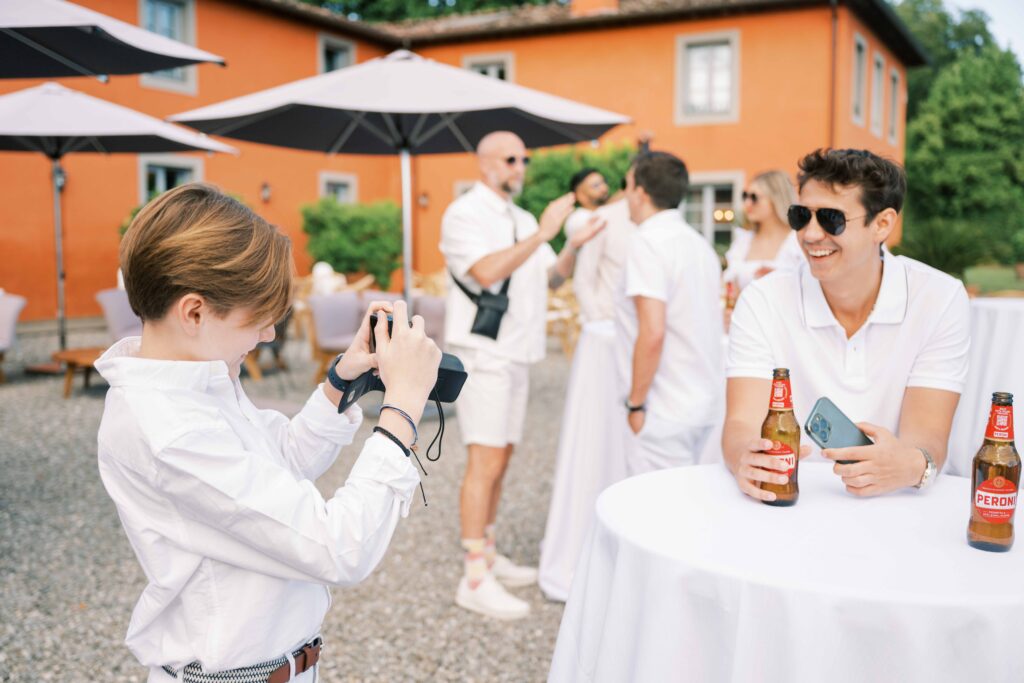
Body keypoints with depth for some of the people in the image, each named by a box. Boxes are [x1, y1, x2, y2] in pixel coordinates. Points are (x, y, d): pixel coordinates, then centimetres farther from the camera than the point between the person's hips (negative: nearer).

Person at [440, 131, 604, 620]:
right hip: (482, 353, -8)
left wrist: (575, 244, -1)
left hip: (516, 355, 8)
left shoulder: (523, 220, 17)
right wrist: (541, 234, -23)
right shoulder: (464, 214, -8)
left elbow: (551, 277, 15)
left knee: (499, 460, 12)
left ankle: (488, 556, 21)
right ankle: (475, 579, -5)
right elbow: (485, 272, -24)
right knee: (485, 462, -10)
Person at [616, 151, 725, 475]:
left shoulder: (647, 242, -14)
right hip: (704, 403, 9)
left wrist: (635, 403, -13)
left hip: (667, 412, -9)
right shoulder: (699, 242, 12)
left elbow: (652, 333, -22)